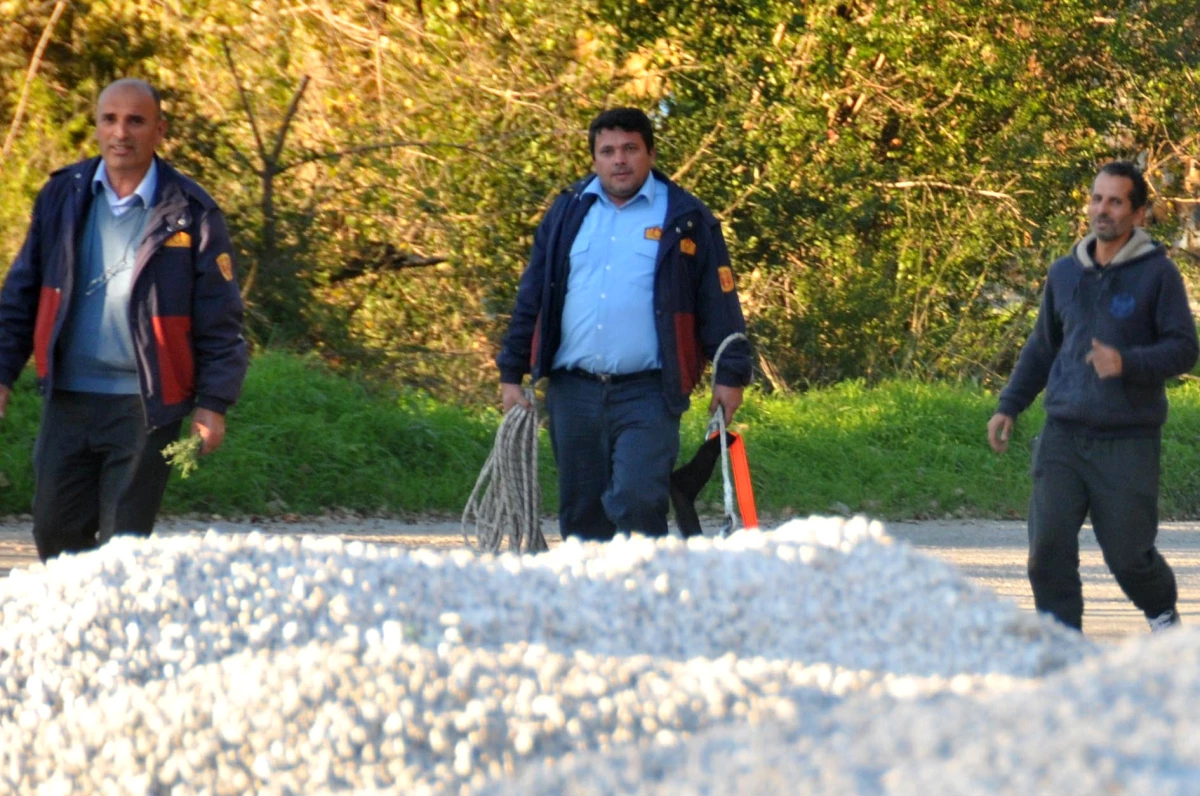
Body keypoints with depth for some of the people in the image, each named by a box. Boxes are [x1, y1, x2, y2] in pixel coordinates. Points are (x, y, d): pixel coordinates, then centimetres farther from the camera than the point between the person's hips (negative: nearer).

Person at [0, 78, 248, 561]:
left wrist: (214, 403, -7)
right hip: (69, 399, 4)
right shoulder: (63, 196, 6)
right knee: (55, 534, 6)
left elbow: (220, 319, -2)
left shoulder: (190, 213, -4)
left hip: (145, 406, -4)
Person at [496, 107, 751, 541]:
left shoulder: (685, 218, 3)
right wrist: (511, 373, 10)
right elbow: (530, 297, 15)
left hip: (647, 395, -4)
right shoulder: (569, 212, 12)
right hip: (572, 392, 4)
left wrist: (730, 374, -3)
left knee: (637, 503, -18)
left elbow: (719, 300, 4)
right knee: (581, 513, 8)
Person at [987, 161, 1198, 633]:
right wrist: (1009, 407, 15)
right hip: (1063, 435, 4)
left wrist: (1127, 364, -22)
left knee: (1128, 554, 0)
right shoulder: (1065, 273, 12)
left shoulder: (1157, 274, -3)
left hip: (1128, 441, -4)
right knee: (1048, 548, -9)